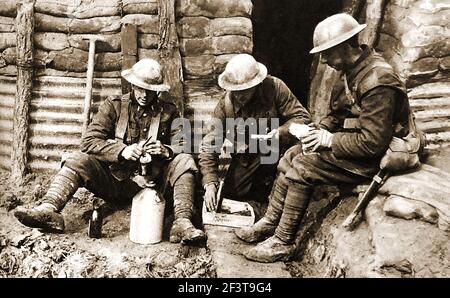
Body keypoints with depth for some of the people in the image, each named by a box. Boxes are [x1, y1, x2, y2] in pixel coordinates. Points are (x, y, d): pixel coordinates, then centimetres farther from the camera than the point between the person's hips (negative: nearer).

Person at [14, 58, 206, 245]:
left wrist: (165, 150, -22)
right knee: (77, 160, -19)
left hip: (153, 180, 0)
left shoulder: (169, 111, 5)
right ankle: (49, 210, -34)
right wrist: (122, 150, -22)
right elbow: (89, 141, -5)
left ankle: (182, 222, -34)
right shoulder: (114, 106, 4)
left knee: (185, 161, -22)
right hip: (115, 179, 1)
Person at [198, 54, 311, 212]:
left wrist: (281, 132, -36)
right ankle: (261, 184, 26)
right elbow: (209, 146, -15)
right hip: (246, 156, 1)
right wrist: (210, 184, -25)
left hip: (277, 148, -1)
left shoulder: (275, 87, -19)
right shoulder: (225, 105, -15)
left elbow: (303, 117, -15)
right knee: (230, 196, -4)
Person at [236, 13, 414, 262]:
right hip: (354, 141, 9)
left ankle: (283, 243, -4)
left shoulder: (377, 82, -26)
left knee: (300, 170, -18)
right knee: (290, 157, 1)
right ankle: (270, 223, 9)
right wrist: (321, 130, -2)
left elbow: (373, 143, -27)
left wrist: (330, 140, -19)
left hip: (371, 158, -9)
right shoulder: (354, 70, 4)